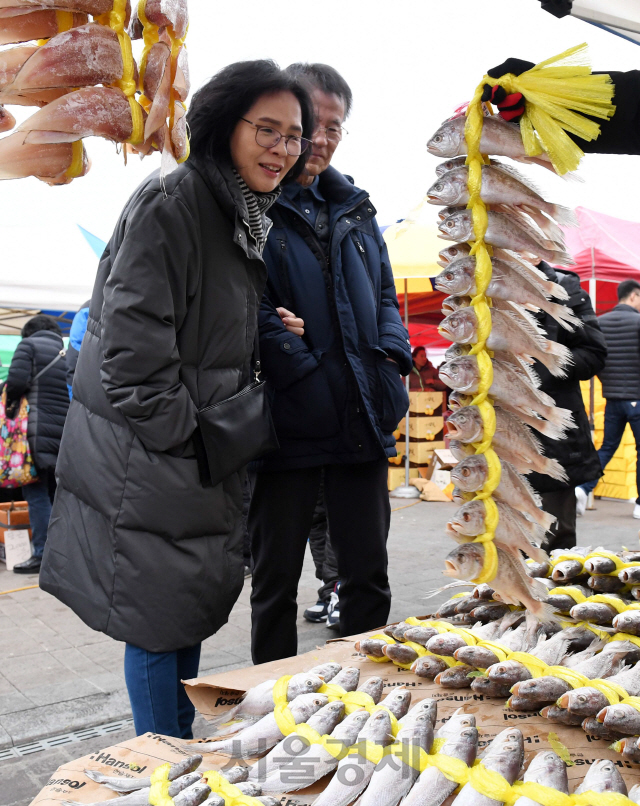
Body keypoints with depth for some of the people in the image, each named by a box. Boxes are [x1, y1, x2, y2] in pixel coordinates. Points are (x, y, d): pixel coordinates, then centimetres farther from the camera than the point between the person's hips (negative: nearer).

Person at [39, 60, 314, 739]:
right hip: (148, 458, -9)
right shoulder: (169, 204, -15)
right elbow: (131, 339, -21)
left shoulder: (250, 219, 14)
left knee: (194, 606, 17)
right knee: (159, 614, 1)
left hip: (203, 455, 9)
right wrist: (180, 434, -17)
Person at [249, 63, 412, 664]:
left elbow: (384, 295, 20)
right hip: (288, 425, -5)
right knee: (276, 579, 9)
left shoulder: (353, 209, 17)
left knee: (368, 575, 13)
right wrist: (306, 374, -19)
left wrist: (391, 357, 2)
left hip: (362, 423, 5)